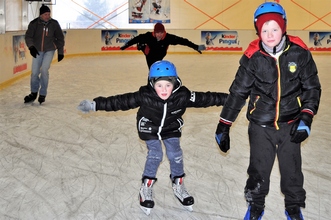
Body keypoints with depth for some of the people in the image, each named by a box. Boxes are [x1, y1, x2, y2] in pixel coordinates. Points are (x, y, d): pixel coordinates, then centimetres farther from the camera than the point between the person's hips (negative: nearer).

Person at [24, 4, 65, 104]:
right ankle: (34, 93, 23)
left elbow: (60, 38, 1)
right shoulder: (34, 23, -11)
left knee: (44, 70, -16)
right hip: (37, 50, 1)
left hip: (49, 50, -1)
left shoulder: (54, 24, -9)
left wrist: (60, 52, 2)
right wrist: (31, 47, -30)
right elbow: (28, 36, -12)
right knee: (34, 72, 1)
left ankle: (43, 94, 0)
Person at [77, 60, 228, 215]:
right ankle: (146, 187, 11)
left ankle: (178, 185, 23)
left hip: (171, 128, 2)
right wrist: (95, 105, -35)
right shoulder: (145, 96, -35)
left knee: (175, 155, -1)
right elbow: (121, 101, -32)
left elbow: (204, 99, -23)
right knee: (155, 156, -10)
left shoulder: (182, 96, -31)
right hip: (149, 128, -2)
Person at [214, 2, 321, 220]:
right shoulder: (253, 57, -12)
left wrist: (306, 117, -12)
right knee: (258, 171, 10)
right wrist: (224, 126, -4)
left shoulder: (299, 52, -11)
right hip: (261, 126, 0)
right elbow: (238, 92, -5)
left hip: (291, 124, 1)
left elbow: (312, 87, -1)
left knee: (292, 170, 13)